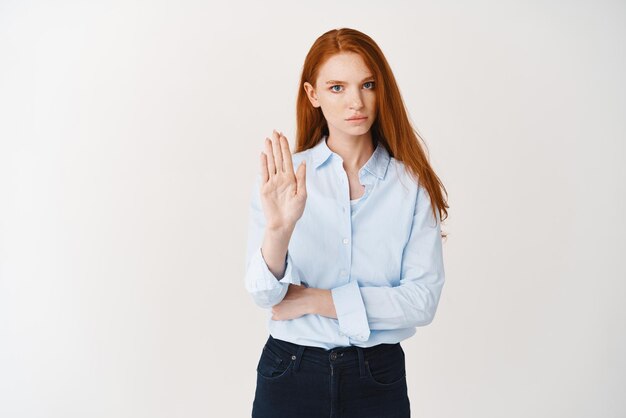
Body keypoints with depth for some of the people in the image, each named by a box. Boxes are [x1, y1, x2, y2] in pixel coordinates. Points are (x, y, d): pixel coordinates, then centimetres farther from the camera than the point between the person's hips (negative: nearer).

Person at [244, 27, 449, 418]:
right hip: (290, 373, 0)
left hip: (379, 376, 0)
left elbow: (422, 300, -11)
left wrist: (314, 300, -12)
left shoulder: (414, 184, -5)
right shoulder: (282, 177, -5)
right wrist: (278, 228, -32)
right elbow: (264, 294, -13)